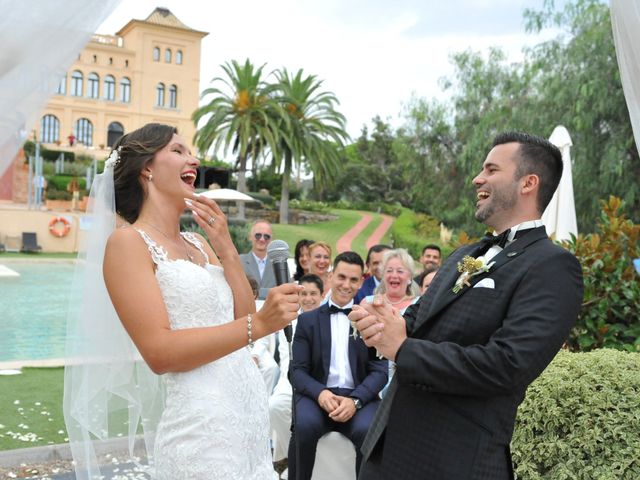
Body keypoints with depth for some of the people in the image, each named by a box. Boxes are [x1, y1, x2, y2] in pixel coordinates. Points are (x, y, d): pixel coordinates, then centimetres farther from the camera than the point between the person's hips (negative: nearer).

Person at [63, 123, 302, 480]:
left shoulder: (199, 243, 12)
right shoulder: (128, 241, -9)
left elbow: (242, 321, 7)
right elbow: (159, 352, -18)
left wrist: (227, 251, -1)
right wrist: (260, 325, -26)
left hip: (251, 412, 7)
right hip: (200, 424, -7)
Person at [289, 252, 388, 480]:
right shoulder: (307, 320, 10)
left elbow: (380, 371, 2)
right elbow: (297, 370, 3)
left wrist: (355, 400, -17)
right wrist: (320, 393, -19)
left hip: (359, 396, 0)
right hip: (317, 394, 0)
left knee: (368, 431, -32)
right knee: (305, 425, -32)